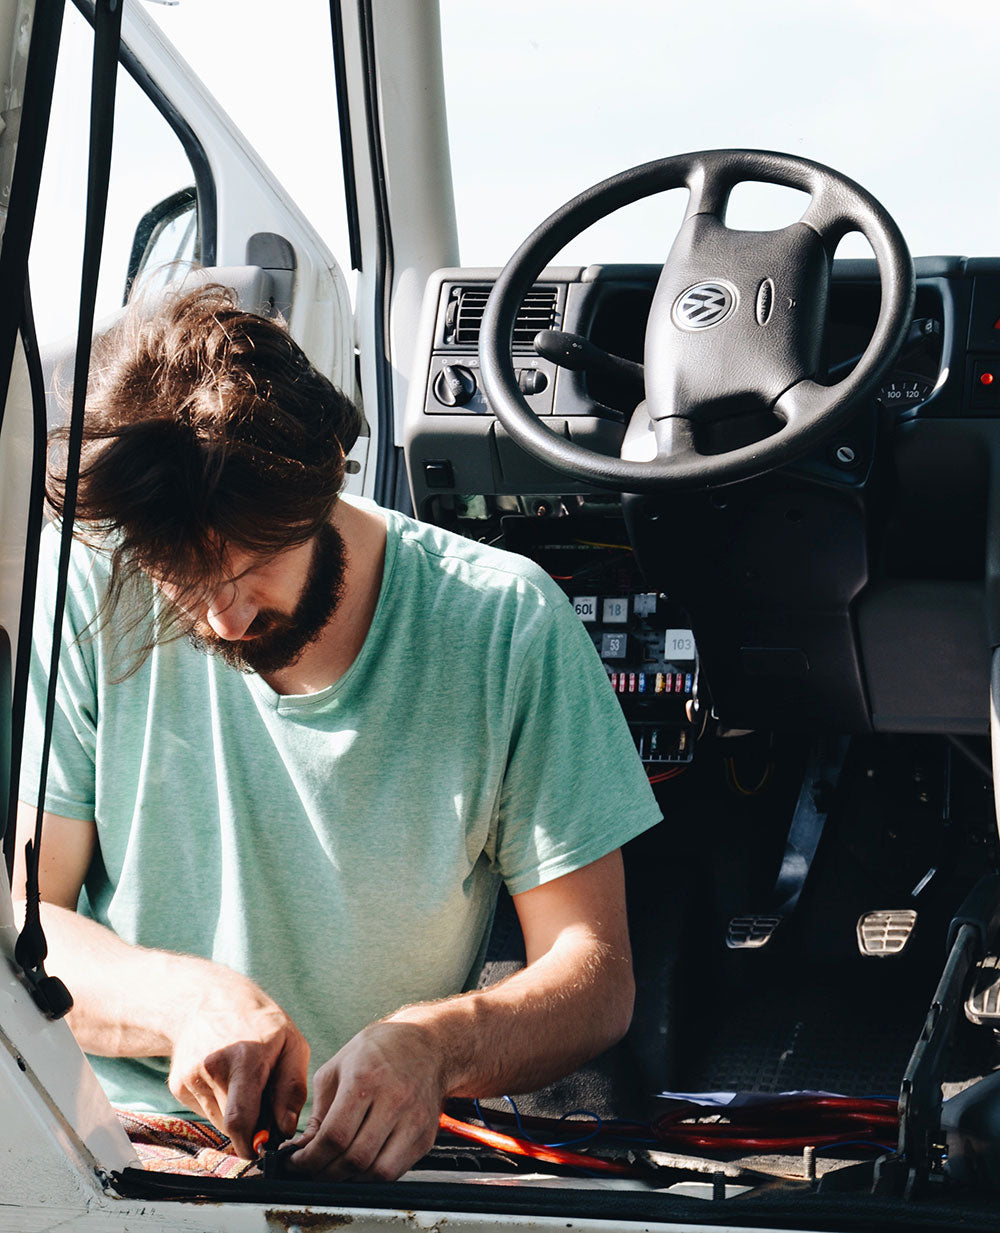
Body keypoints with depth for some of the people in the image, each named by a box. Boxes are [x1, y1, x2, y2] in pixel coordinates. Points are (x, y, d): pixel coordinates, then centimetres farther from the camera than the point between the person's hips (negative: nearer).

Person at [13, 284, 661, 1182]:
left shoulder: (507, 627, -8)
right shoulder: (88, 596, -5)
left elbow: (596, 977, -6)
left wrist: (435, 1043, -27)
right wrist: (187, 997, -23)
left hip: (379, 1162, 0)